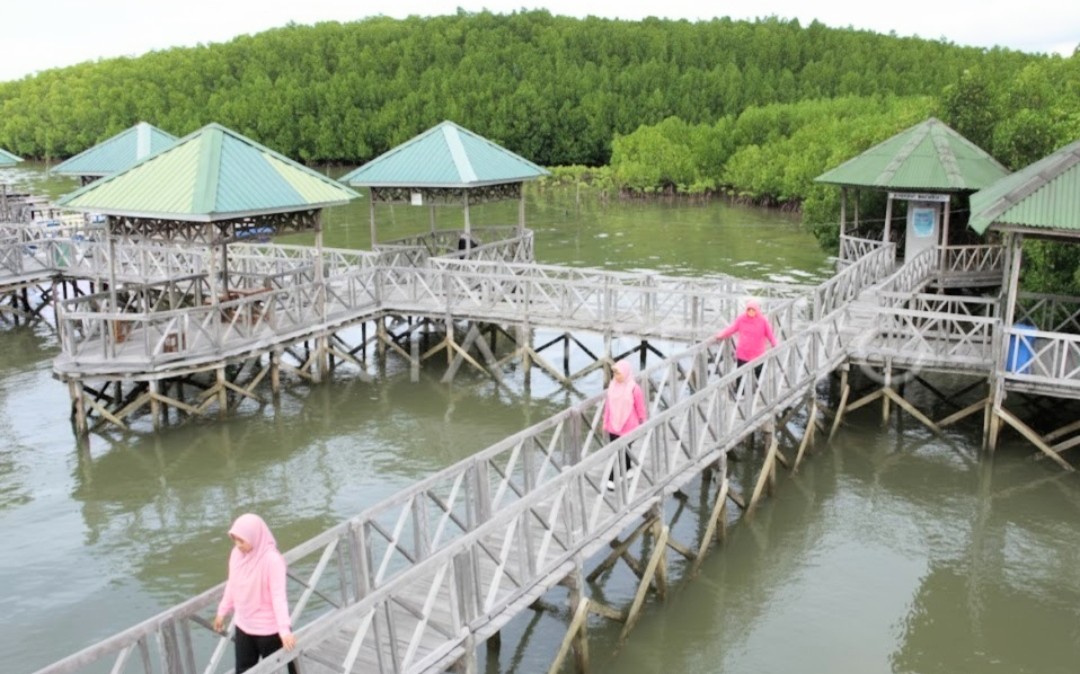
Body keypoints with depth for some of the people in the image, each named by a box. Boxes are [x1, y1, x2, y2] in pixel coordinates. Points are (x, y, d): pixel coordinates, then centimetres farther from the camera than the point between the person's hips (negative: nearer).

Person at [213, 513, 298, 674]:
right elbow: (232, 585, 10)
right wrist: (222, 611, 17)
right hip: (243, 625, 6)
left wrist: (285, 629, -34)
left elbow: (278, 595, -27)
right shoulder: (237, 554, -5)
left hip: (268, 628, -6)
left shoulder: (272, 560, -25)